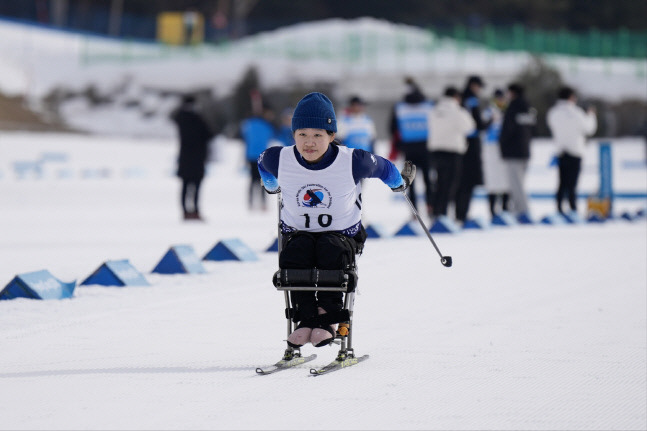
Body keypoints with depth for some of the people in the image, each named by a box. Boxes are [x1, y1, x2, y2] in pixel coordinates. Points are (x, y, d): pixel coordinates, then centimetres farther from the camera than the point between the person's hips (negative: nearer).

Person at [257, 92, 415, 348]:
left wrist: (399, 182, 26)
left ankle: (327, 316, -28)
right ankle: (305, 318, -29)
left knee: (331, 250, -37)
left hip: (342, 233, -1)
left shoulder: (352, 162, -16)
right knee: (293, 255, -34)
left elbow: (383, 168, 6)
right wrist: (271, 186, 35)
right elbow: (264, 164, 17)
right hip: (298, 233, 1)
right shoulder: (279, 160, -11)